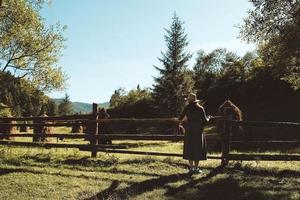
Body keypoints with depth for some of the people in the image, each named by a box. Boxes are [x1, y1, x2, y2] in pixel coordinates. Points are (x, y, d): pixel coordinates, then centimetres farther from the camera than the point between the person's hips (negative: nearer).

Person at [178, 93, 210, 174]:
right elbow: (205, 121, -4)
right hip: (198, 131, -1)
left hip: (189, 130, 1)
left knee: (189, 149, 8)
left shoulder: (187, 108, -1)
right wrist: (208, 118, 18)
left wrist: (179, 119, 27)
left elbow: (180, 118, 3)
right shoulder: (200, 108, -4)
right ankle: (196, 168, 6)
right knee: (198, 149, 6)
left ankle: (191, 168, 6)